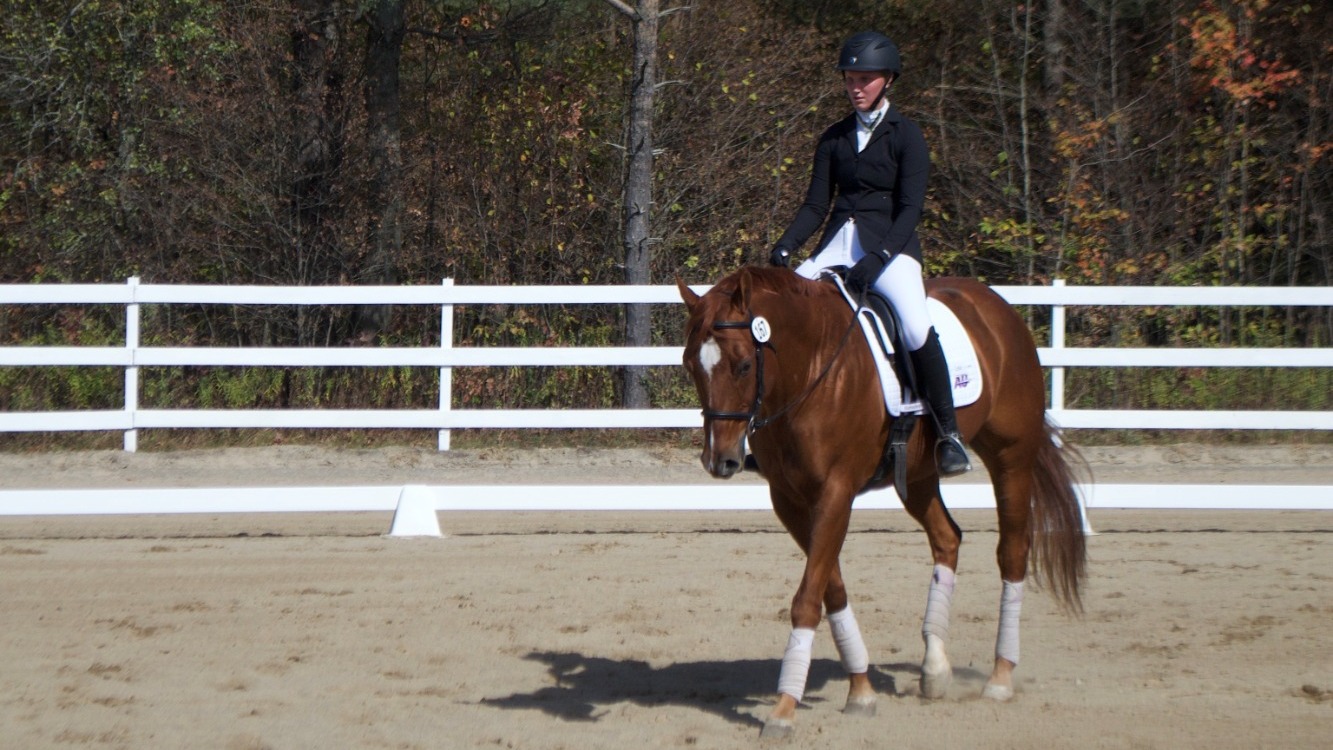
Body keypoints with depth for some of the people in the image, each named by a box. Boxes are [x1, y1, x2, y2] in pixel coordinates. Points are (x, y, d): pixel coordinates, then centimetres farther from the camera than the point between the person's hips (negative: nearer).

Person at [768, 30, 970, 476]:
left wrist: (878, 257, -24)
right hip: (838, 244, 6)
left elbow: (910, 209, -10)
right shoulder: (835, 138, 12)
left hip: (891, 244, -5)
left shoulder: (905, 136, -2)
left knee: (916, 325, -30)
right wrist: (784, 248, -7)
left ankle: (949, 434, -21)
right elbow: (817, 204, 11)